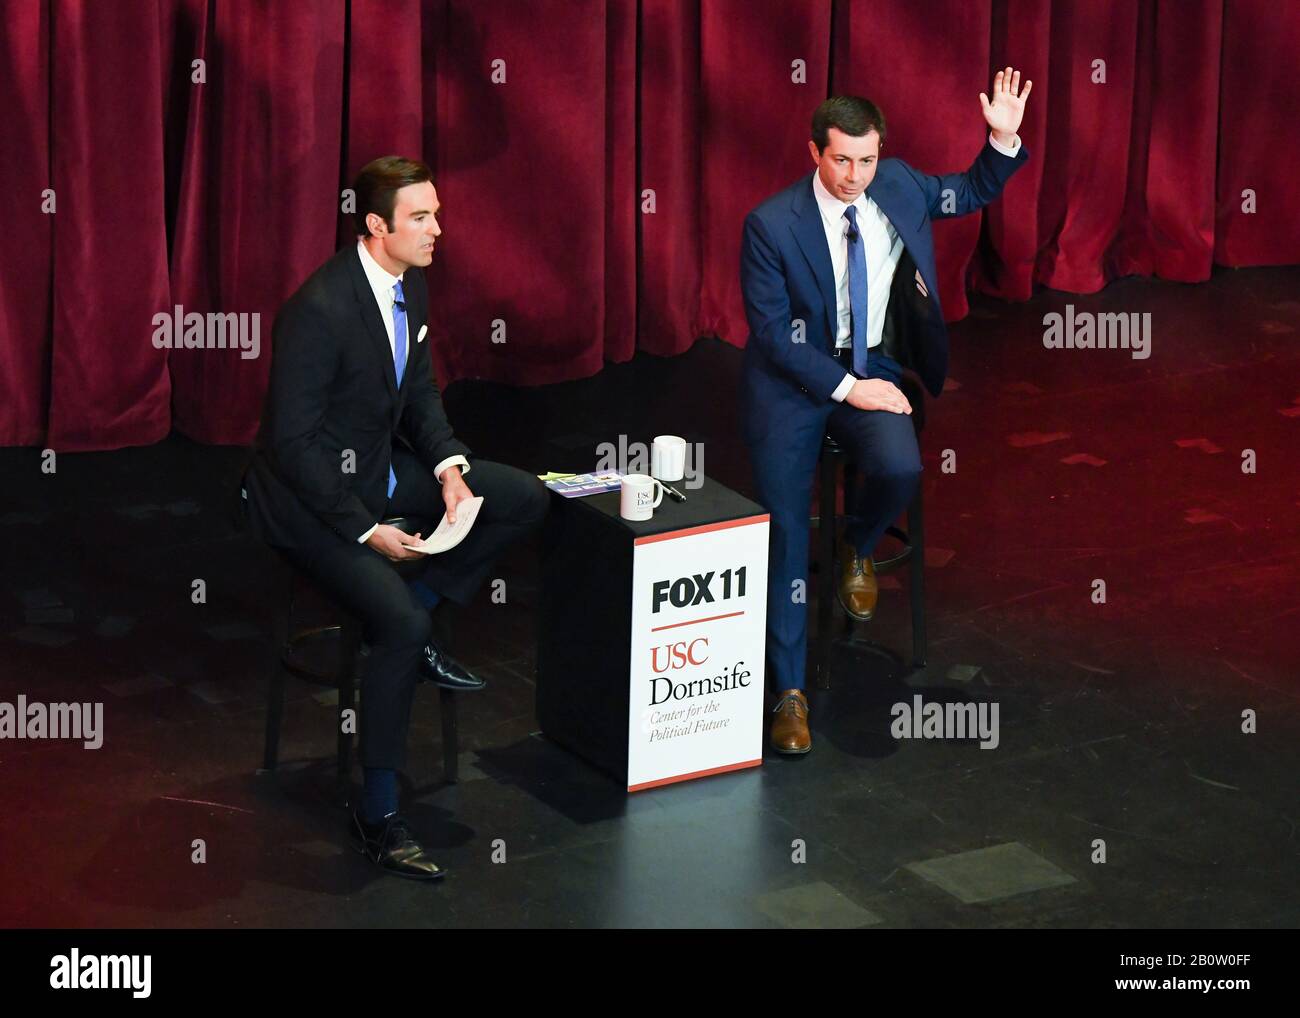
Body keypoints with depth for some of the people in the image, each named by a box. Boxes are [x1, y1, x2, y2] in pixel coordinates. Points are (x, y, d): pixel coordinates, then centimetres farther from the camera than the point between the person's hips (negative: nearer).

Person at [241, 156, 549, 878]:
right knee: (399, 623, -26)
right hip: (312, 494, -9)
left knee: (525, 499, -1)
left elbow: (421, 392, 14)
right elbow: (293, 443, -24)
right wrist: (367, 531, -24)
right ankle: (378, 814, -16)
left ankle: (417, 621, 6)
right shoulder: (320, 309, -25)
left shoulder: (411, 287, 1)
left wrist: (448, 468, -5)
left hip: (385, 467, 9)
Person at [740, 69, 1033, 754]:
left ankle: (857, 550, 7)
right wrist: (845, 387, -18)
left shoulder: (897, 185, -2)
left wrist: (1004, 139, -2)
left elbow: (973, 192, 16)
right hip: (791, 380, -3)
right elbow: (772, 332, -14)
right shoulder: (772, 225, -14)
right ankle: (789, 691, 2)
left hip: (871, 369, 3)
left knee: (900, 468, -29)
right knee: (785, 529, -7)